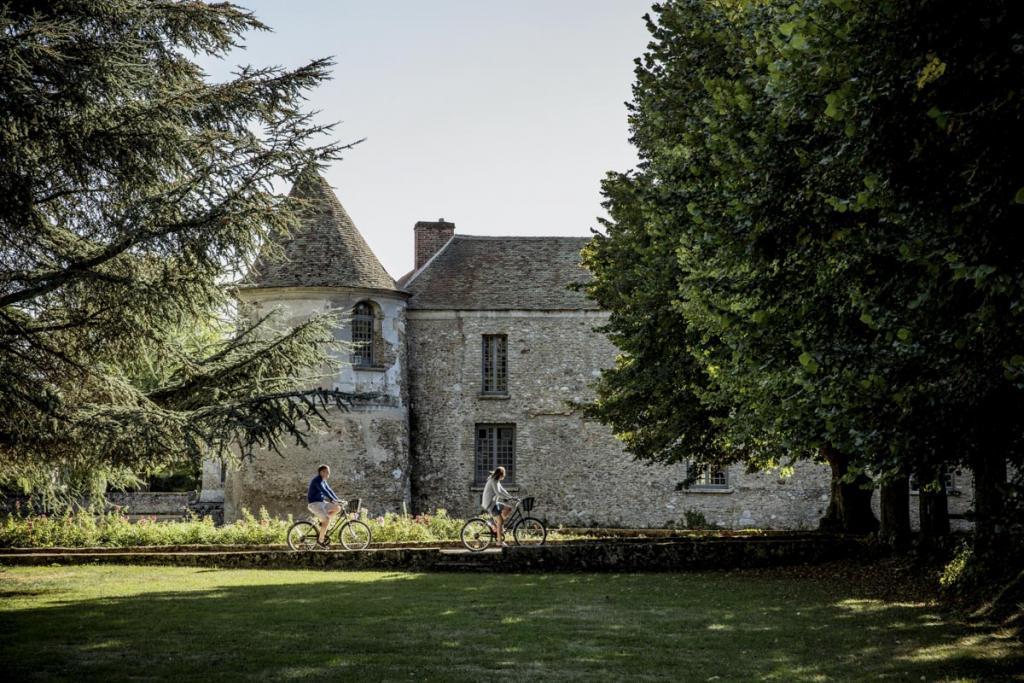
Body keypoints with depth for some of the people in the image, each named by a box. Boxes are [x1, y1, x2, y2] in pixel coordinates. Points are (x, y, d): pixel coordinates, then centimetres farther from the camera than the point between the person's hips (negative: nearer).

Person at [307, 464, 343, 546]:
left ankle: (324, 523, 6)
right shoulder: (317, 480, -17)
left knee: (337, 508, -1)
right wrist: (334, 501, -32)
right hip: (314, 503, -9)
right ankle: (320, 540, -12)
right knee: (327, 519, -22)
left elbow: (329, 490, 15)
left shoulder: (323, 481, 14)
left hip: (321, 503, 9)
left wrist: (338, 500, 4)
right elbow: (324, 491, -27)